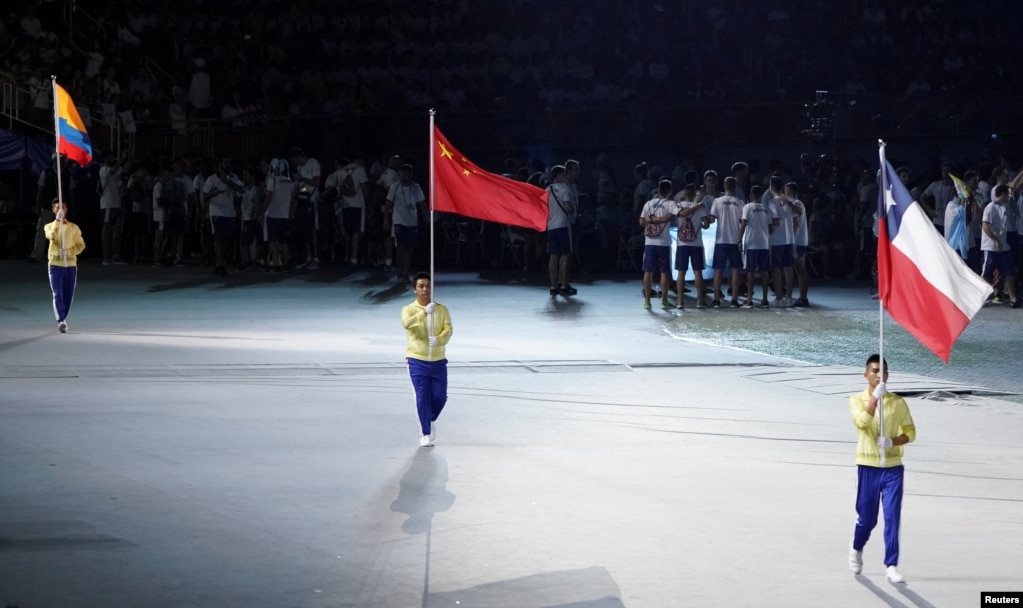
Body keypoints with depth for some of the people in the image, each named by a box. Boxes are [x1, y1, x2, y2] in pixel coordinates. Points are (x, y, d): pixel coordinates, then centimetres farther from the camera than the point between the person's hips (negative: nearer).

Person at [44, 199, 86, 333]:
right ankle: (61, 321, -23)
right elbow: (51, 236, -16)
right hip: (55, 264, -2)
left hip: (71, 265, 2)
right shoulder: (49, 226, 7)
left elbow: (81, 245, 6)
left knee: (68, 296, 4)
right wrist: (58, 220, -21)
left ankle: (63, 320, 19)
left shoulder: (74, 228, 10)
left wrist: (69, 252, -12)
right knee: (57, 294, -14)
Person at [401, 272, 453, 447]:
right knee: (422, 398, -5)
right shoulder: (408, 309, -4)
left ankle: (431, 420, 33)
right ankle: (425, 433, 5)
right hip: (417, 361, -2)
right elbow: (406, 323, -25)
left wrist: (439, 339, -29)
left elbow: (448, 329, -8)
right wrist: (424, 312, -40)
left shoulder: (441, 309, 4)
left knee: (440, 396, 3)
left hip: (438, 361, 2)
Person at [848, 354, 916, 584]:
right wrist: (875, 396, -23)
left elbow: (910, 432, 3)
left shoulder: (898, 402, 2)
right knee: (866, 517, 9)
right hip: (867, 467, -1)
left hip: (893, 467, 1)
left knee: (892, 517, -7)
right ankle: (856, 549, 39)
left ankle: (891, 566, -4)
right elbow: (862, 423, -21)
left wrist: (892, 441, -15)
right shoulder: (857, 400, -2)